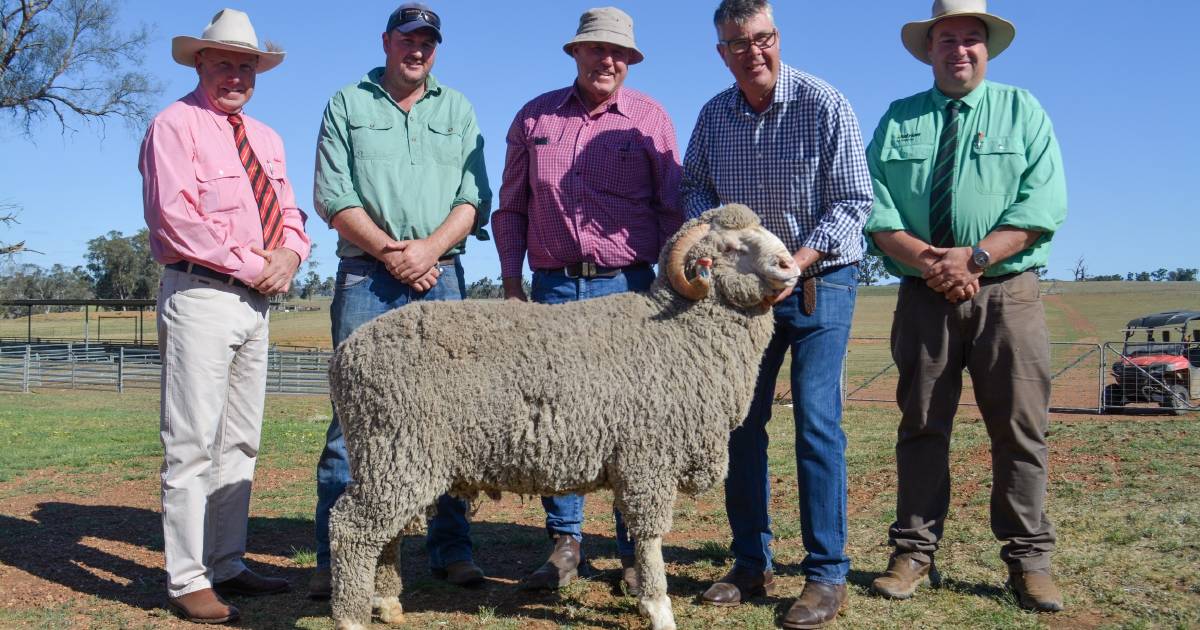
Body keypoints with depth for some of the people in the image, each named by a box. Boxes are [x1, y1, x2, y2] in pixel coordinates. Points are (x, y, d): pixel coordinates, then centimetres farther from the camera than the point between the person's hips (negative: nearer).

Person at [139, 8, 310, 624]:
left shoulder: (266, 138, 19)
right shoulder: (176, 124, -3)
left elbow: (290, 212, 17)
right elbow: (174, 216, -14)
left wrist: (288, 254, -6)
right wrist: (249, 264, -14)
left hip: (256, 300, 8)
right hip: (200, 294, -8)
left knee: (241, 441, 11)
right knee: (192, 444, -6)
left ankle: (227, 565, 20)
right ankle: (187, 580, 2)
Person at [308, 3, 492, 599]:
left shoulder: (457, 109, 17)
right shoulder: (347, 104, 12)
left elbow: (475, 197, 6)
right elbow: (331, 196, 1)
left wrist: (428, 248, -9)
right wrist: (388, 252, -10)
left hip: (442, 277, 2)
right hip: (365, 276, -1)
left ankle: (451, 550, 10)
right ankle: (333, 559, 3)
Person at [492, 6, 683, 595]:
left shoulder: (650, 117, 5)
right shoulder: (534, 117, 11)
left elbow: (673, 210, 4)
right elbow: (511, 208, 13)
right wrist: (511, 281, 5)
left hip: (626, 286, -2)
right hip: (552, 286, 2)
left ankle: (635, 551, 12)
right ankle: (564, 543, 16)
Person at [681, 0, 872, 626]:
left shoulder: (825, 104, -10)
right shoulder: (714, 114, 4)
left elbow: (853, 201, -11)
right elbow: (693, 185, 13)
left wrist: (795, 262, -20)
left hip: (819, 281, -4)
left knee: (817, 421, -7)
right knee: (741, 420, 5)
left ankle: (827, 573, 3)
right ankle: (751, 563, 17)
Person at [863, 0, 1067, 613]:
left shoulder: (1024, 111, 9)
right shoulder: (898, 120, 13)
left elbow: (1042, 205, -3)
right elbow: (874, 206, 1)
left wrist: (974, 257, -16)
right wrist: (926, 260, -15)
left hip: (1007, 293, -1)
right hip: (922, 296, 1)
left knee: (1020, 428, -1)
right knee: (921, 425, 4)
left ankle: (1028, 560, 10)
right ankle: (914, 552, 12)